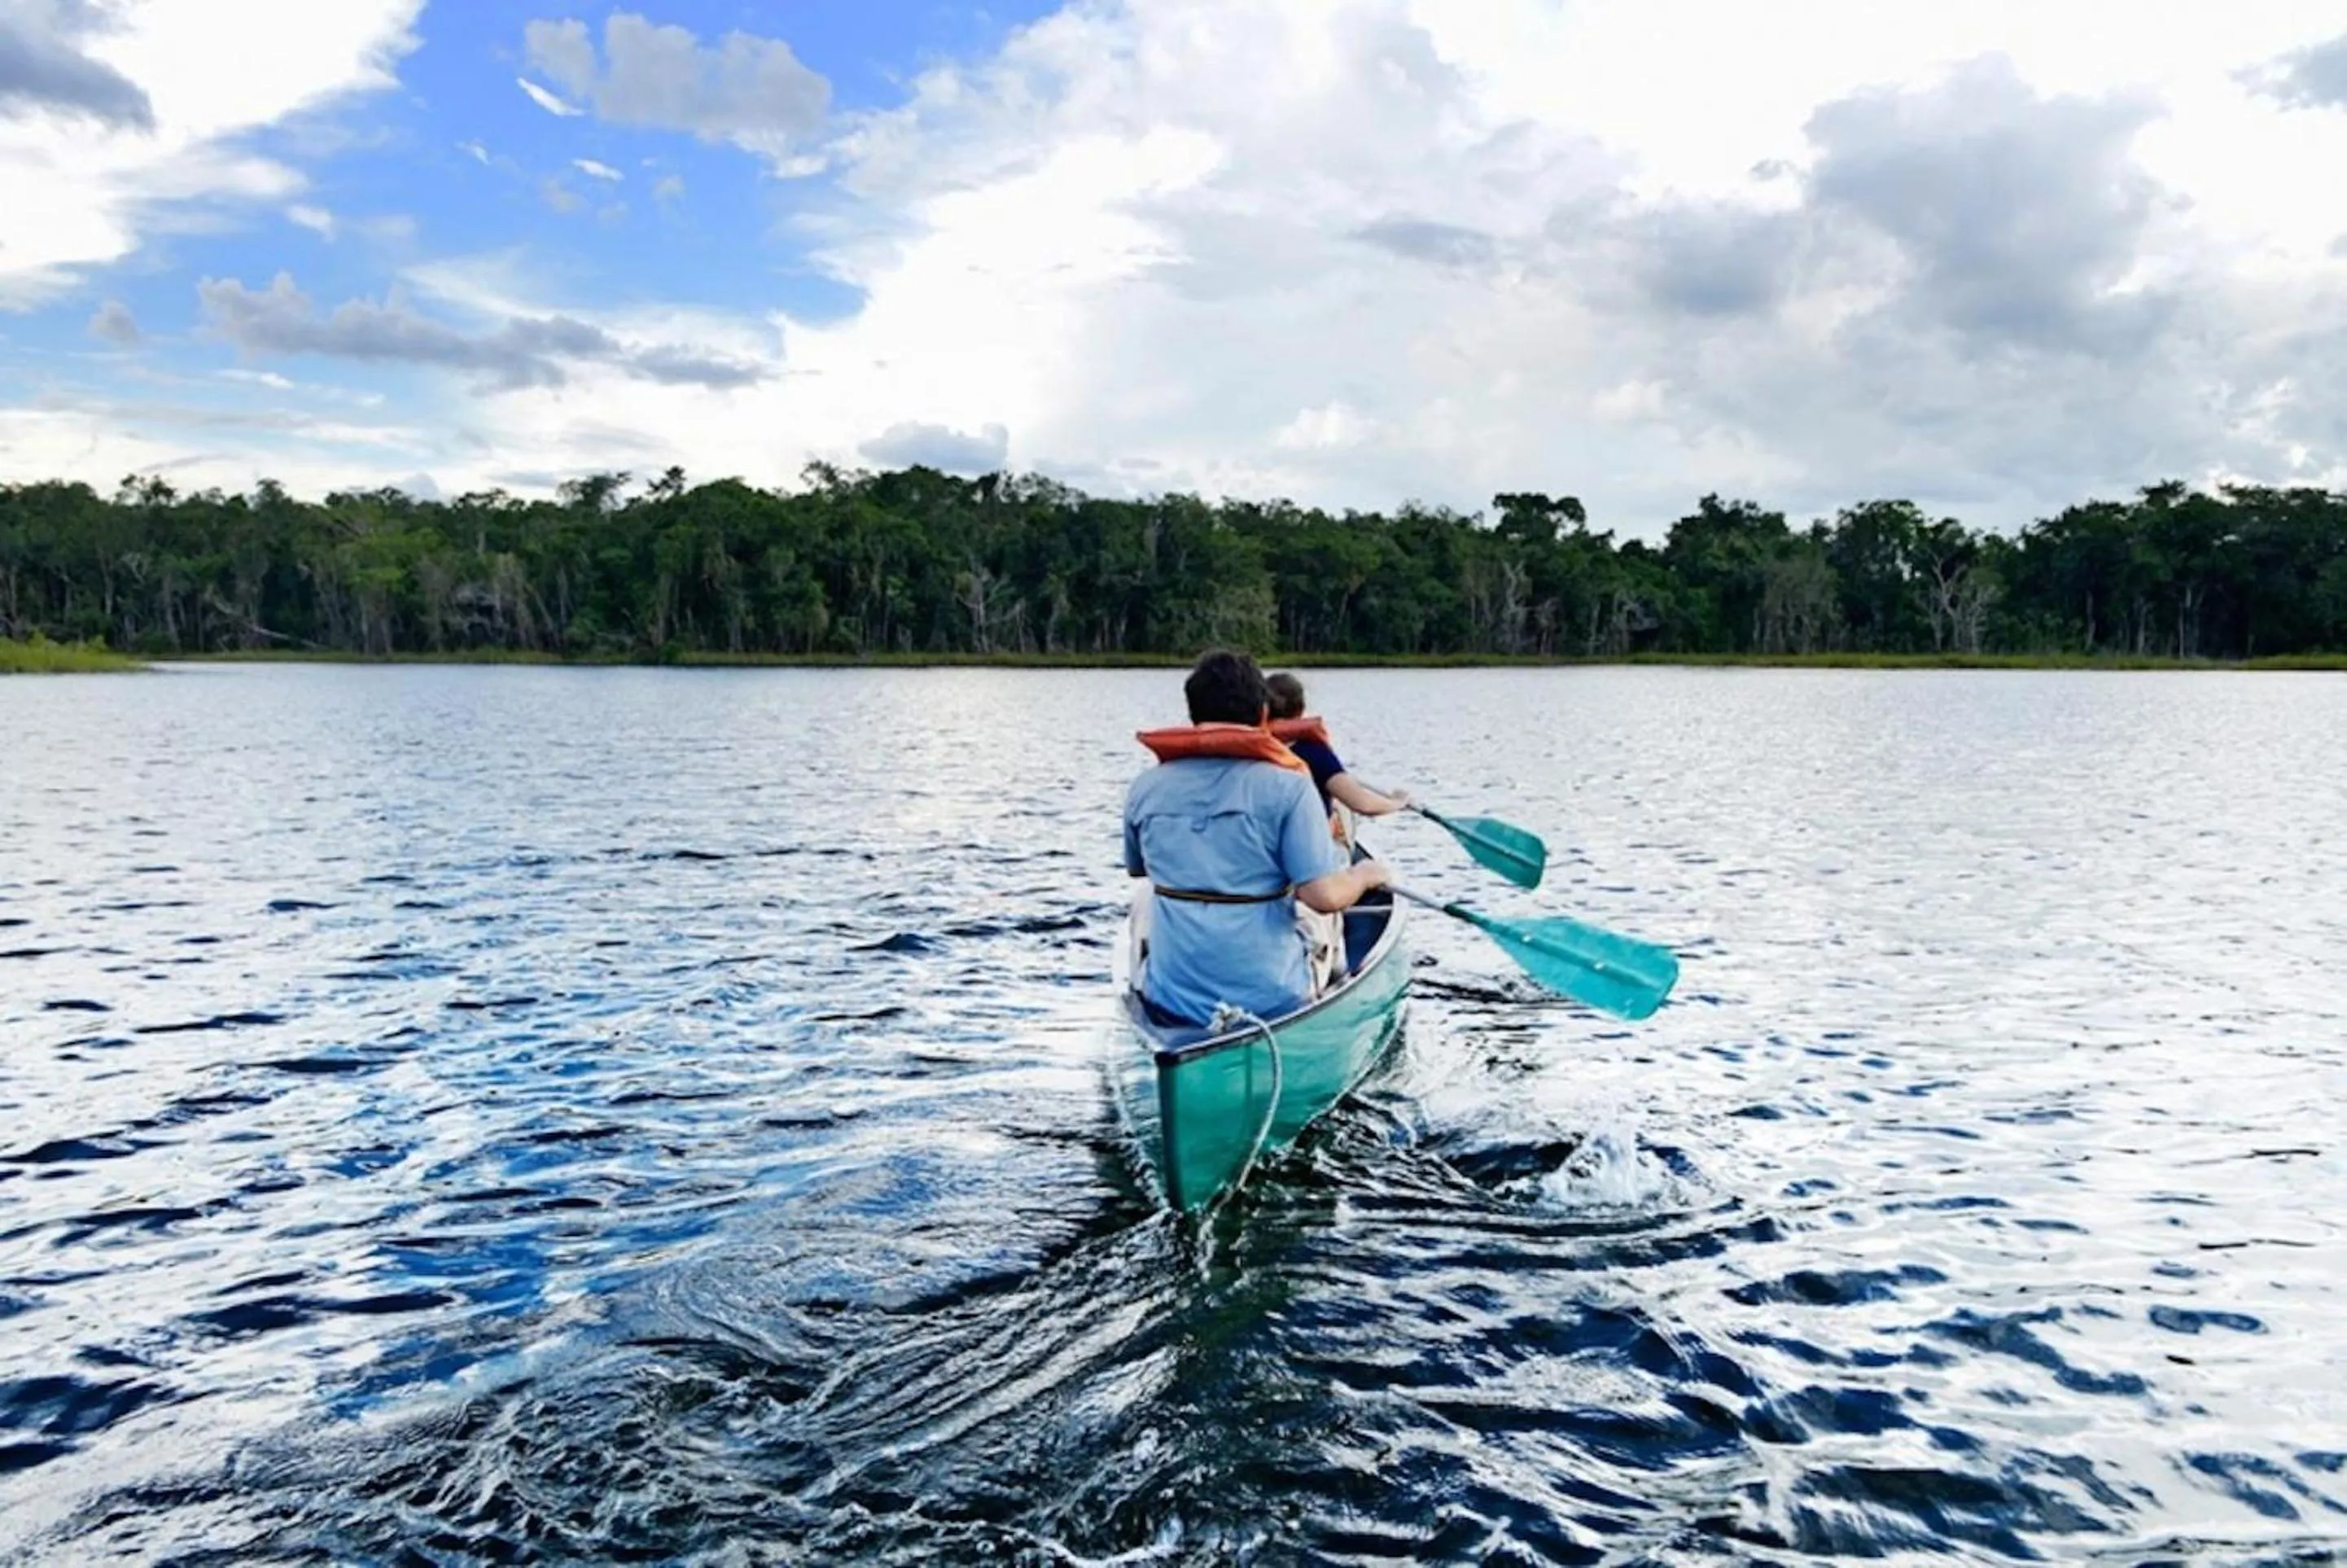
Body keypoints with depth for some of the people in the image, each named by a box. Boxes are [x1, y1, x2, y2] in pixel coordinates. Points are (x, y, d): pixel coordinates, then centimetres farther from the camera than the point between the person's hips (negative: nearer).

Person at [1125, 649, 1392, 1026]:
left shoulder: (1145, 790, -1)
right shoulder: (1287, 787, -13)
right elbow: (1325, 897, -16)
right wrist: (1365, 875, 5)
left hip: (1168, 1003, 2)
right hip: (1270, 1003, -2)